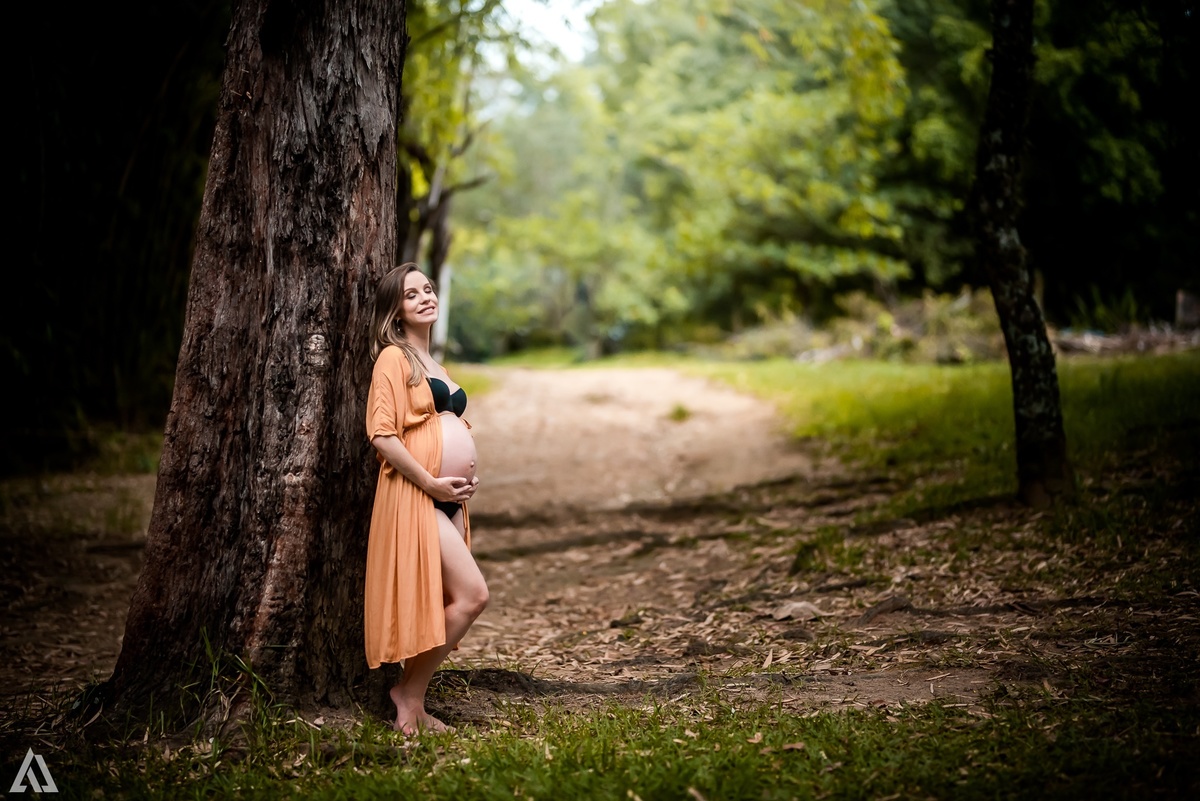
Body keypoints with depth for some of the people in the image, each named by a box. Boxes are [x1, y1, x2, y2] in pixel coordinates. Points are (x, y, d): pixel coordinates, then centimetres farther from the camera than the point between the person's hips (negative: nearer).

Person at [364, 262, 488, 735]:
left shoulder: (434, 366, 22)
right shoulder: (394, 358, -5)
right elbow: (382, 435, -14)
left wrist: (468, 476, 11)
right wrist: (431, 483, -17)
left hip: (448, 499, 9)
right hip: (414, 496, -9)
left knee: (443, 604, 7)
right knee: (472, 595, -15)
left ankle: (413, 705, 15)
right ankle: (409, 694, -3)